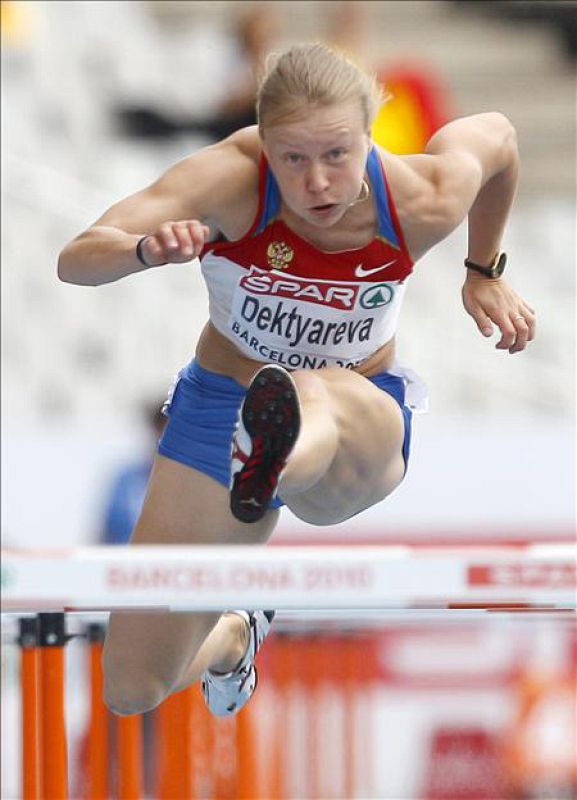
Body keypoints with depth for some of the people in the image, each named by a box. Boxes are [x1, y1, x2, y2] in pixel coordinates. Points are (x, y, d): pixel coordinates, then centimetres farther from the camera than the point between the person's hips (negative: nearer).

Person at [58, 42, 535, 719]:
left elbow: (496, 132, 6)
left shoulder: (423, 203, -20)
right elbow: (75, 260, -37)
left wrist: (485, 273, 17)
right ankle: (233, 635, 38)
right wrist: (146, 249, -59)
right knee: (133, 692, 2)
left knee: (336, 411, -43)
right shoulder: (232, 181, -25)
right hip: (219, 404, 1)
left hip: (367, 413, -1)